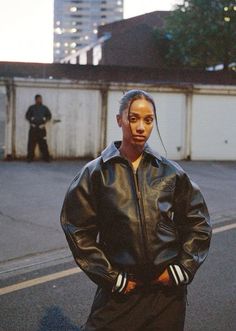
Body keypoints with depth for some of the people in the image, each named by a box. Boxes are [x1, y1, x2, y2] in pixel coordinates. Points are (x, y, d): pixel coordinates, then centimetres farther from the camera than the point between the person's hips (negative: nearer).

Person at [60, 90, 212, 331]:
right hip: (120, 291, -2)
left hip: (168, 288, 2)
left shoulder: (170, 172, 3)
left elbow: (198, 222, 10)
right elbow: (78, 229, -3)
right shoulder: (96, 173, -3)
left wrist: (183, 269, 1)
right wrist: (111, 277, -7)